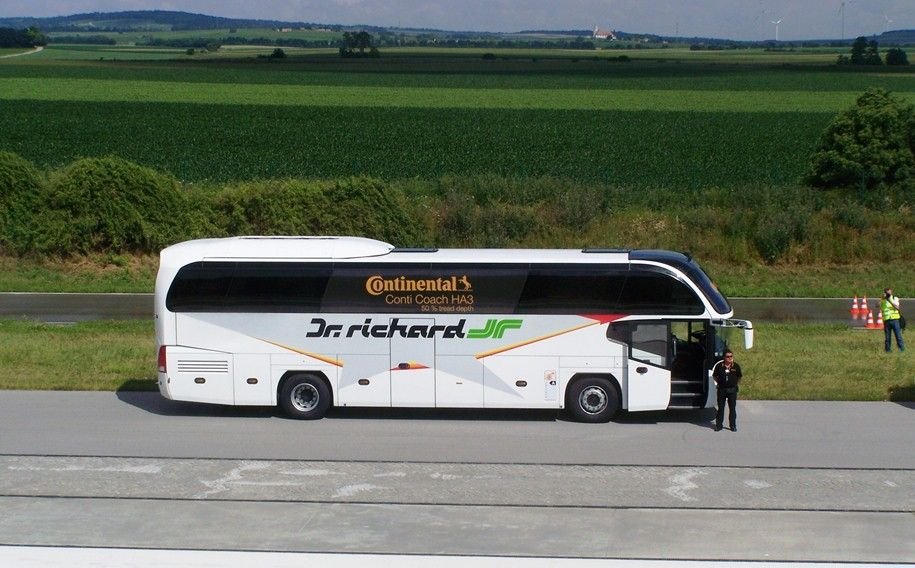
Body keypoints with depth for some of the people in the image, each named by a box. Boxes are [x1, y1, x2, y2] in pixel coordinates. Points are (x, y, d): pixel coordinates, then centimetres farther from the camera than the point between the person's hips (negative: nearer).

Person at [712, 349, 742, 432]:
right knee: (720, 408, 6)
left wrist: (737, 385, 5)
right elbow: (714, 376, 9)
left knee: (732, 408, 6)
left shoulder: (736, 366, -3)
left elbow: (739, 377, 11)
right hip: (721, 389, 0)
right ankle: (718, 425, 13)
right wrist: (718, 382, 1)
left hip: (732, 389, 0)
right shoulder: (719, 366, -5)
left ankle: (733, 425, 15)